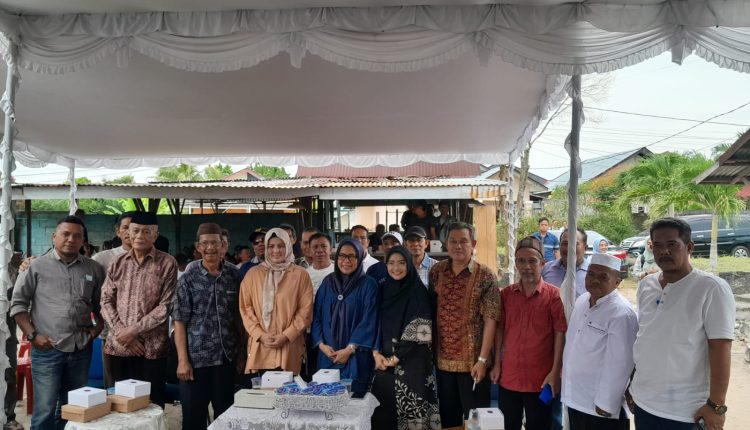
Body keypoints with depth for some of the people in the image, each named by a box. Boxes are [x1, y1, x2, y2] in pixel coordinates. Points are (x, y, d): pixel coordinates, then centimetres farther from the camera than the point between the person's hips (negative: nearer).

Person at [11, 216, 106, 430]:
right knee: (45, 410, -2)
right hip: (47, 350, -3)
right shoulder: (37, 266, 0)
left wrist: (99, 327, 2)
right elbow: (18, 303, 1)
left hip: (81, 349, 3)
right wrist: (32, 335, -7)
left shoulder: (94, 268, 7)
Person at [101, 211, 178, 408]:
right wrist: (121, 332, -6)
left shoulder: (167, 263, -3)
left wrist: (135, 329, -12)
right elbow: (106, 301, 7)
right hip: (119, 346, 4)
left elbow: (166, 305, -8)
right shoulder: (118, 263, 9)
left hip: (152, 347, -3)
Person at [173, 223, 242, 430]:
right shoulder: (188, 279, -3)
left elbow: (240, 315, 8)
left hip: (227, 356, 2)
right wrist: (182, 360, -8)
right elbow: (179, 322, -3)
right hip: (196, 358, -1)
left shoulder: (235, 275, 2)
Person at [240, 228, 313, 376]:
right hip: (260, 346, 1)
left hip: (289, 346, -1)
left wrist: (286, 336, -7)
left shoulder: (300, 274, 3)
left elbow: (306, 310, 1)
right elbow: (245, 308, 5)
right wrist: (260, 335, -6)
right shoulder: (253, 273, 7)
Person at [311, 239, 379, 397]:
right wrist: (321, 344, -5)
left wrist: (350, 349, -13)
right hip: (327, 355, 3)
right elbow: (316, 316, 8)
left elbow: (369, 321, -8)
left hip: (356, 357, -3)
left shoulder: (368, 285, -2)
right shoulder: (327, 282, 9)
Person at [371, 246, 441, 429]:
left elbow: (420, 331, -11)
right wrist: (376, 353, -5)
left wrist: (397, 357, -11)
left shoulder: (419, 293, -6)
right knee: (384, 406, 5)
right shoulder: (383, 291, 9)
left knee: (411, 407, -3)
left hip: (411, 362, -4)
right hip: (383, 361, 4)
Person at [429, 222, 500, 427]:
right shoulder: (436, 271, 2)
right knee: (447, 416, 17)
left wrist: (482, 360, -16)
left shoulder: (485, 276, -10)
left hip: (472, 361, -3)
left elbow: (490, 320, -12)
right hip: (443, 359, 4)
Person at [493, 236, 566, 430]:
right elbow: (500, 330, 7)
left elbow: (560, 334, -8)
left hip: (540, 379, -3)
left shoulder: (554, 295, -8)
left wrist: (555, 372, -11)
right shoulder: (506, 294, 2)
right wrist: (497, 364, 6)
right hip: (509, 377, 3)